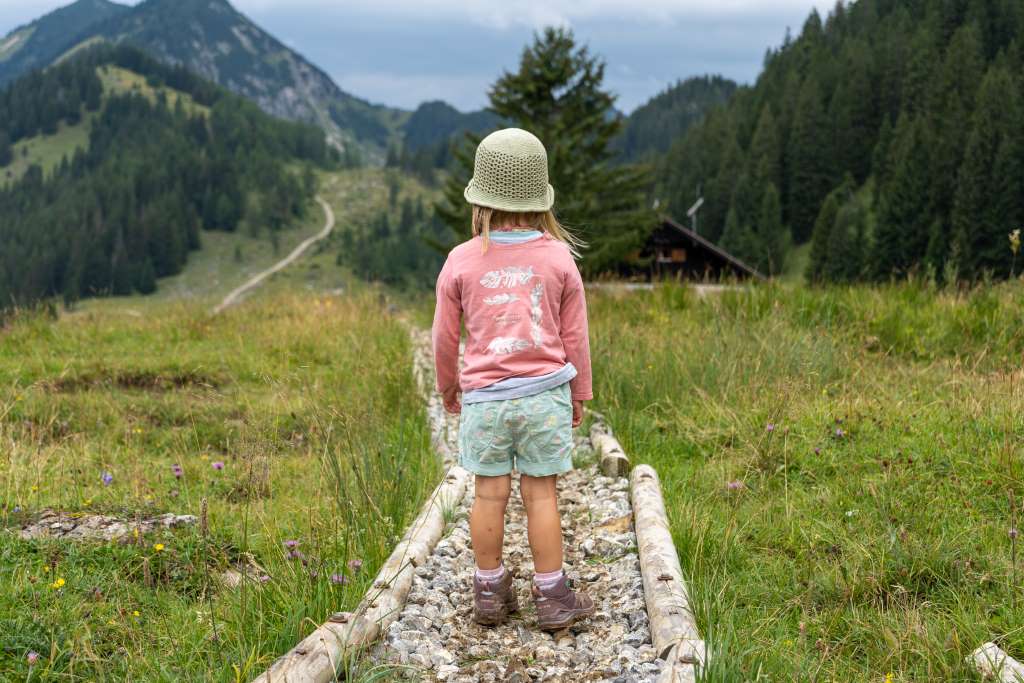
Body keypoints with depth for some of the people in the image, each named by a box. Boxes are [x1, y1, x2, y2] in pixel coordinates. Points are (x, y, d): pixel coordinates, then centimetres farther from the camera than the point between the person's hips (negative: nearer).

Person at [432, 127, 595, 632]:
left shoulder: (461, 261, -2)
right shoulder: (558, 259, -2)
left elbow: (445, 337, 7)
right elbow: (574, 336, 5)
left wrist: (447, 387, 24)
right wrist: (579, 394, 18)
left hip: (483, 396, 1)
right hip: (545, 392, 0)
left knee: (489, 493, 8)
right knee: (541, 493, 5)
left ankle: (490, 592, 20)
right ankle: (551, 597, 12)